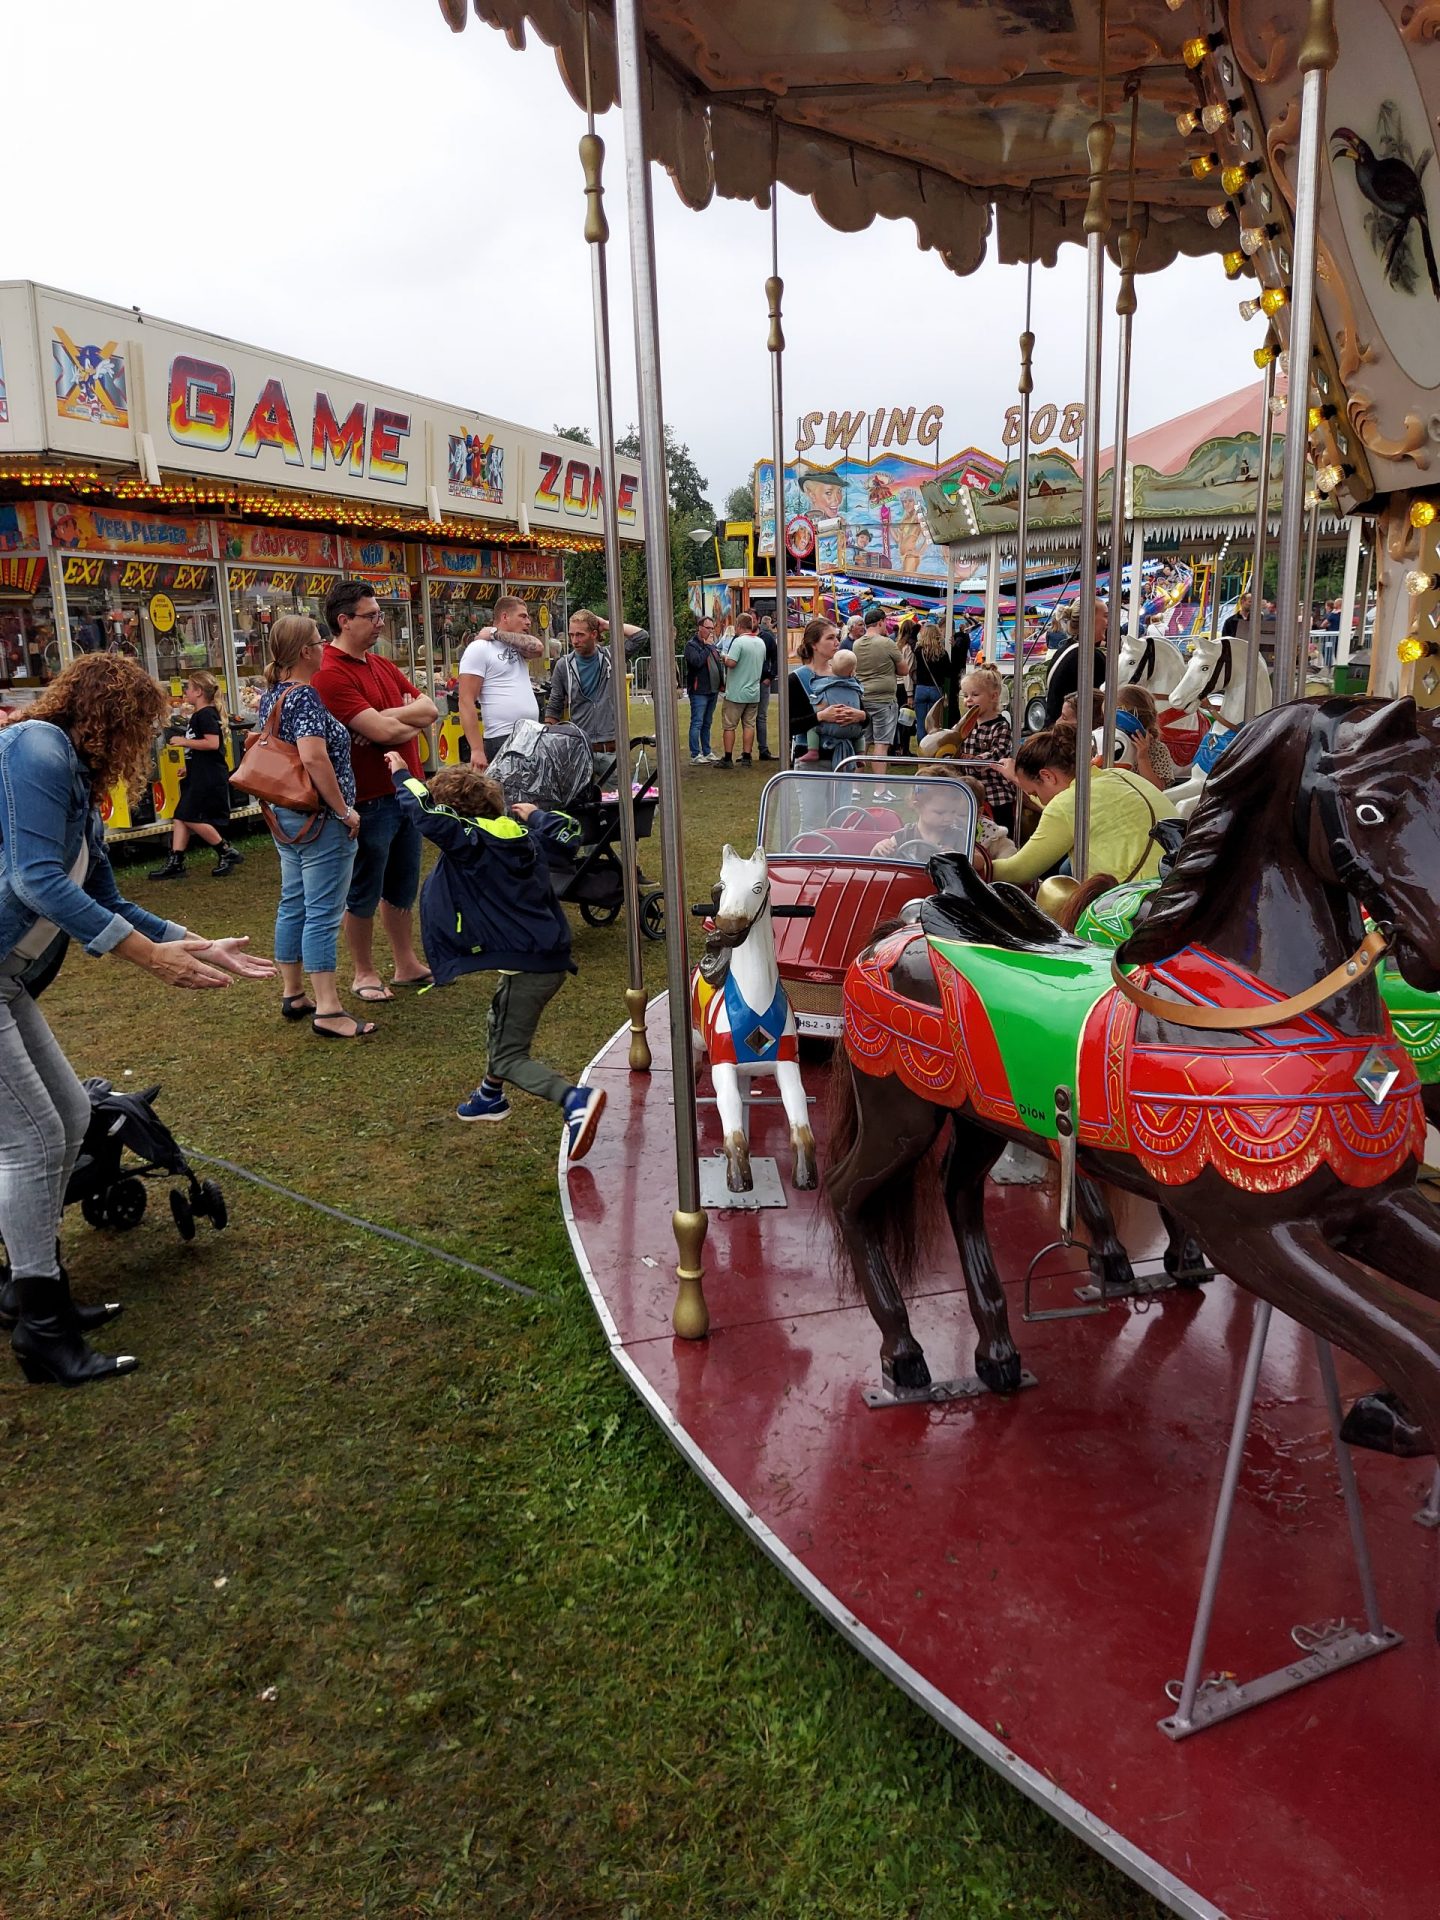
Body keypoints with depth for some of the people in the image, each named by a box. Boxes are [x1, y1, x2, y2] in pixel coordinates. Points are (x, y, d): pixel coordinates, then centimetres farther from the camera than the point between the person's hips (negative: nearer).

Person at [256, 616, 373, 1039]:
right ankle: (328, 1012, -4)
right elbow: (314, 758, -29)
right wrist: (345, 810, -22)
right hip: (318, 819, -10)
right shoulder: (305, 696, -19)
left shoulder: (270, 696, 10)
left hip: (284, 815, 10)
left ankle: (292, 995, 26)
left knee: (293, 905, 16)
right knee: (323, 914, -7)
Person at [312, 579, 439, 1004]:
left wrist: (388, 718, -14)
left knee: (402, 887, 18)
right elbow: (382, 732, -24)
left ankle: (407, 964, 30)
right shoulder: (331, 675, -17)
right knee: (363, 894, 6)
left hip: (405, 791, 8)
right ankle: (364, 973, 19)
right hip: (368, 801, -8)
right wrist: (413, 721, -4)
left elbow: (429, 709, 3)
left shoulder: (382, 665, 12)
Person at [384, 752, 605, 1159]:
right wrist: (535, 814, 42)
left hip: (528, 967, -9)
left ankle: (576, 1100, -24)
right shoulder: (524, 835, 8)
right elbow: (568, 831, 23)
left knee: (508, 1059, -3)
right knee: (499, 1025, 31)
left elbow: (427, 812, -25)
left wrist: (401, 773, -7)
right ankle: (491, 1096, 51)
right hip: (550, 957, 9)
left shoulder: (470, 842, -14)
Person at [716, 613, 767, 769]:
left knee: (729, 726, 2)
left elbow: (731, 663, -23)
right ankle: (747, 758, 10)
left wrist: (723, 656, -4)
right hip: (754, 693, 6)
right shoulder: (761, 642, 7)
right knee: (749, 725, 10)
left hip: (736, 693, -6)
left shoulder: (738, 641, -16)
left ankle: (728, 759, 3)